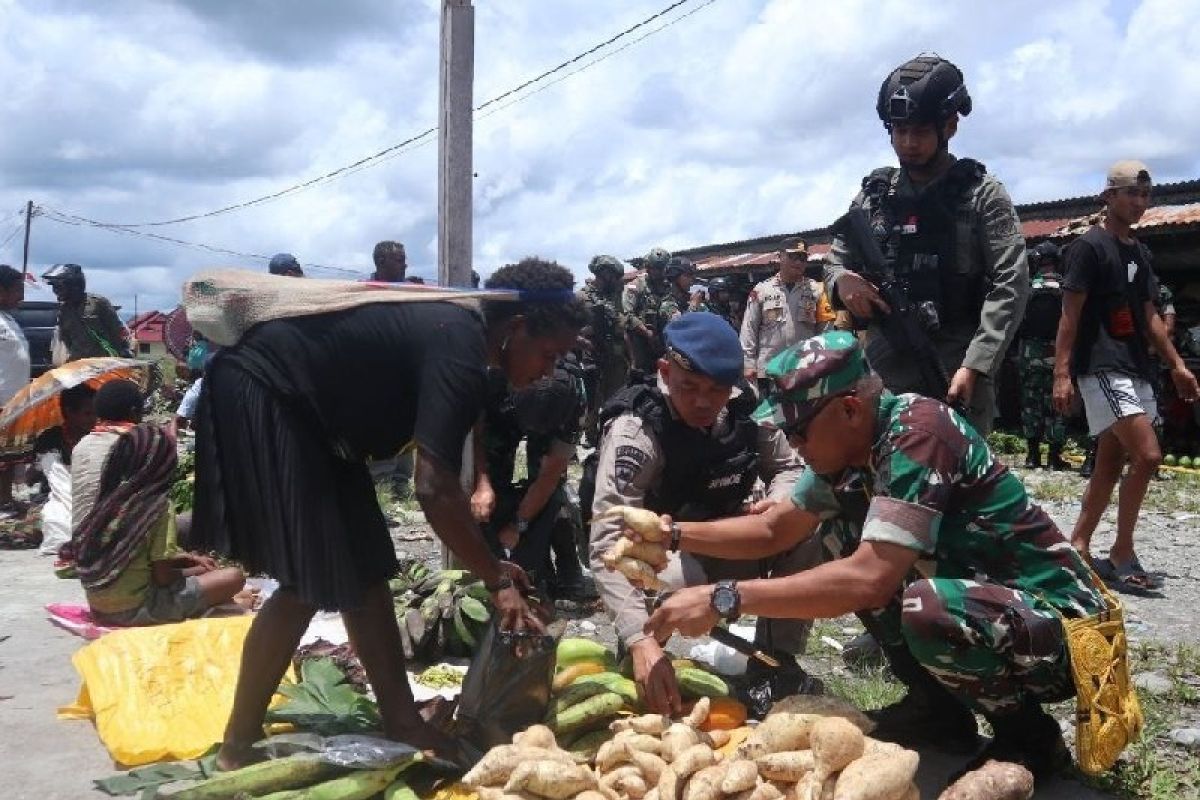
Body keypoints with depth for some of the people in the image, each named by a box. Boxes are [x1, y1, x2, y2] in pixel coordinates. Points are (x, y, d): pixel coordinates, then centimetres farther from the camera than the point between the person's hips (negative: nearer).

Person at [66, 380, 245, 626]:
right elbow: (163, 577, -14)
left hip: (96, 600, 8)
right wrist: (198, 570, 5)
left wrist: (180, 558, 12)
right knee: (234, 576, -11)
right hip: (133, 607, -8)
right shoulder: (156, 504, -15)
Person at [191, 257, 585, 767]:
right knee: (310, 583, -10)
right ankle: (237, 748, 2)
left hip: (300, 406, 10)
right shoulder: (460, 349, -22)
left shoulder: (451, 325, 7)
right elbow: (434, 488, -29)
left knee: (363, 569, 7)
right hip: (257, 393, -10)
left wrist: (488, 563, 12)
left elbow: (439, 476, 13)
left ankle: (403, 724, 13)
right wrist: (498, 581, -19)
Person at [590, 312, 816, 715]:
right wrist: (642, 641, -51)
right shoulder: (635, 429, -28)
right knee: (674, 579, -38)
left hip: (726, 544, 5)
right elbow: (608, 544, -37)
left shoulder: (744, 409, -11)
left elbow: (788, 467, 6)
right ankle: (633, 675, -6)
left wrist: (779, 503, -20)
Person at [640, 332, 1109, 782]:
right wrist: (676, 534, -3)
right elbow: (775, 530, 9)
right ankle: (937, 707, 11)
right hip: (974, 599, 9)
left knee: (926, 609, -36)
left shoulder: (918, 433, -26)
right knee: (840, 532, 4)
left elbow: (870, 579, -35)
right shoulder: (853, 448, 0)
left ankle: (1030, 736, -4)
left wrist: (724, 600, -33)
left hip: (1061, 625, -8)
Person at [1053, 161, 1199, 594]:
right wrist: (1061, 373, -18)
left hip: (1135, 371, 9)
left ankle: (1077, 549, 15)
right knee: (1147, 456, -15)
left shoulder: (1141, 253, 17)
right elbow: (1070, 315, -12)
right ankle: (1122, 555, -5)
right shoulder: (1089, 246, -7)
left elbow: (1148, 317, 22)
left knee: (1111, 465, 8)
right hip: (1102, 369, -9)